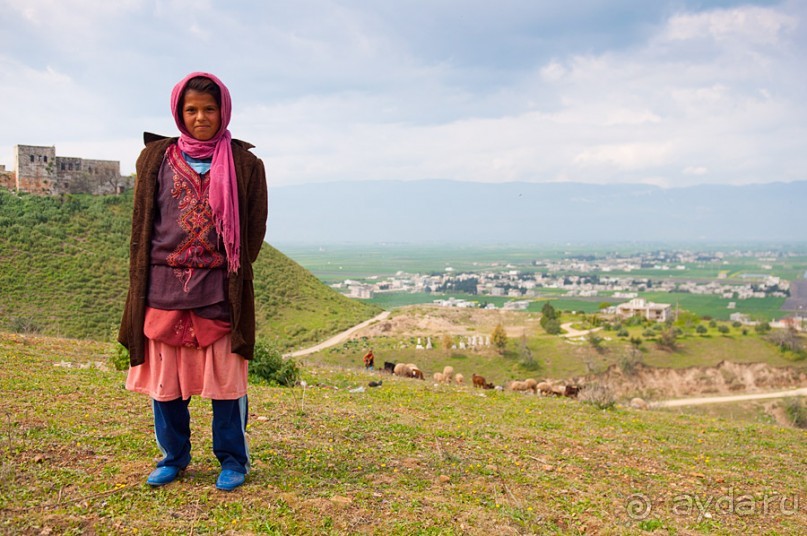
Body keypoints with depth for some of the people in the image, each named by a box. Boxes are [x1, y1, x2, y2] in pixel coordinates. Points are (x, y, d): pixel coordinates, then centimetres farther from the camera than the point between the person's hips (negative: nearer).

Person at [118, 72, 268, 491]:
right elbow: (142, 222, 9)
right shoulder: (157, 158, 8)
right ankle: (173, 457, 27)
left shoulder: (243, 164, 3)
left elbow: (254, 228, 4)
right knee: (165, 378, 9)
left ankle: (232, 460, 19)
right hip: (164, 287, 2)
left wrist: (235, 270, -2)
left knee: (225, 378, 3)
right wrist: (142, 280, 4)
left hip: (221, 289, -2)